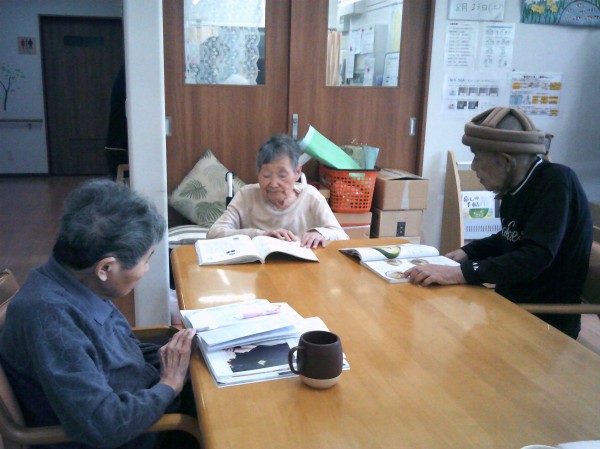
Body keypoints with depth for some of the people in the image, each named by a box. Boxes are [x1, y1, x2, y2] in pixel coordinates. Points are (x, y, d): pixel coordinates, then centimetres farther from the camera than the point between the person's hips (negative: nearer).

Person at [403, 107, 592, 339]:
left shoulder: (557, 182, -20)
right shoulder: (516, 186, 1)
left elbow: (536, 257, -30)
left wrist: (460, 272, -35)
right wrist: (466, 253, 4)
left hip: (547, 325, -7)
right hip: (511, 305, 7)